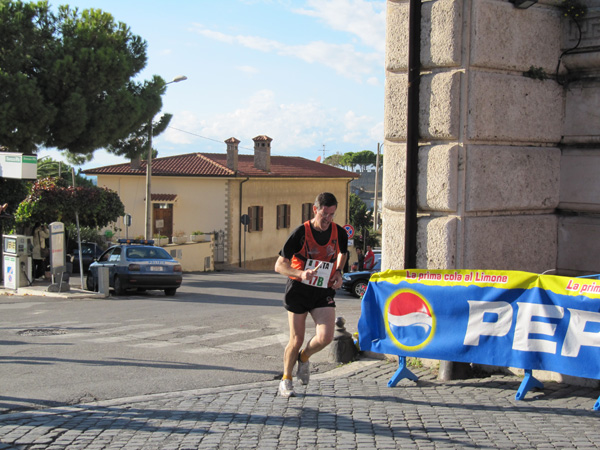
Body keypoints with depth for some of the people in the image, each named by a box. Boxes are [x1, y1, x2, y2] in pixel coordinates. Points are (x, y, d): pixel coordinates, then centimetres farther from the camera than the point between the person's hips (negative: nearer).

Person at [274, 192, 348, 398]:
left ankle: (304, 358, 19)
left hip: (324, 291, 2)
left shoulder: (340, 233, -4)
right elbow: (279, 265, -11)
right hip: (298, 290, -2)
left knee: (326, 337, -14)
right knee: (297, 339, 2)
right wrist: (301, 273, -29)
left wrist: (338, 272, 3)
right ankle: (286, 379, 26)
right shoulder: (301, 233, -14)